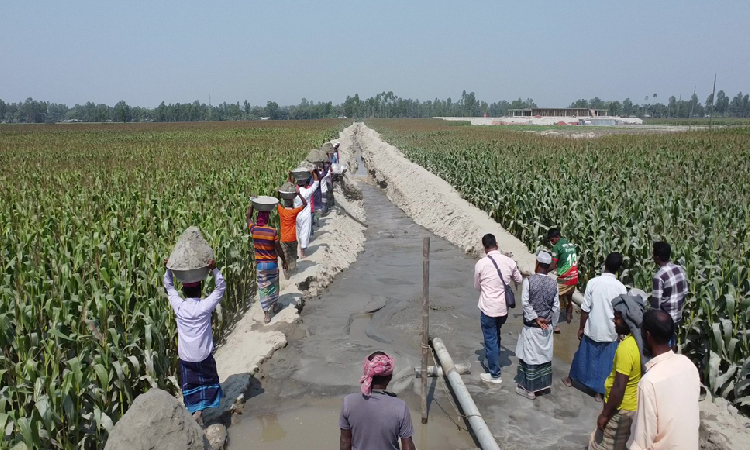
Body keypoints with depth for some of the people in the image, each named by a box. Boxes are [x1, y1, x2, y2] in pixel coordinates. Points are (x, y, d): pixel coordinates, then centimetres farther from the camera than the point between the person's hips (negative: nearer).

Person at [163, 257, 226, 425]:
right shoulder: (206, 305, -15)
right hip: (204, 353, -2)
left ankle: (195, 410, 11)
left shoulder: (178, 305, -8)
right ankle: (200, 409, -4)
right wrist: (214, 269, -19)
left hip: (185, 355, 2)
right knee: (208, 380, 13)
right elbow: (221, 288, -9)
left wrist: (169, 269, 5)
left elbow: (169, 287, 9)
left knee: (190, 384, 16)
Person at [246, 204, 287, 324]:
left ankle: (266, 314, 4)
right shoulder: (273, 231, -17)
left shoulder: (254, 229, -10)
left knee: (262, 288, 6)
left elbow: (248, 216, 10)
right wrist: (284, 260, 4)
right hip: (272, 263, -1)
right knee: (273, 285, 21)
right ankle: (275, 305, 39)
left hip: (260, 264, 1)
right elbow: (278, 249, -9)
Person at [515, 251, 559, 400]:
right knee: (545, 355, 17)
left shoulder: (528, 281, -15)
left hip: (532, 327, -4)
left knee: (530, 356, 5)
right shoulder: (553, 283, -3)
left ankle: (529, 389, 13)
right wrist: (551, 324, 10)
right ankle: (544, 383, 29)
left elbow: (526, 303, -19)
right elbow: (556, 307, 0)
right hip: (547, 327, 4)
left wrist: (536, 319, -12)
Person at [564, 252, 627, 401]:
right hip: (610, 332, -1)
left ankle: (570, 378, 37)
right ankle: (600, 392, 22)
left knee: (584, 355, 20)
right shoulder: (621, 288, -13)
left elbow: (585, 309, -9)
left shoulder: (593, 282, -12)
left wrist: (581, 328, 3)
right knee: (605, 361, 13)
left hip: (592, 329, 1)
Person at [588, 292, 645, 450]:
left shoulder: (626, 347, -29)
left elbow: (619, 387, -26)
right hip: (633, 404, 8)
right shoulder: (641, 339, -2)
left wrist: (605, 414, -17)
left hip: (621, 408, -8)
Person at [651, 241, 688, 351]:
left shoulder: (659, 276, -25)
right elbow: (685, 293, 8)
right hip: (677, 316, 7)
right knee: (672, 344, 22)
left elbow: (656, 303, -22)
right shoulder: (680, 270, -2)